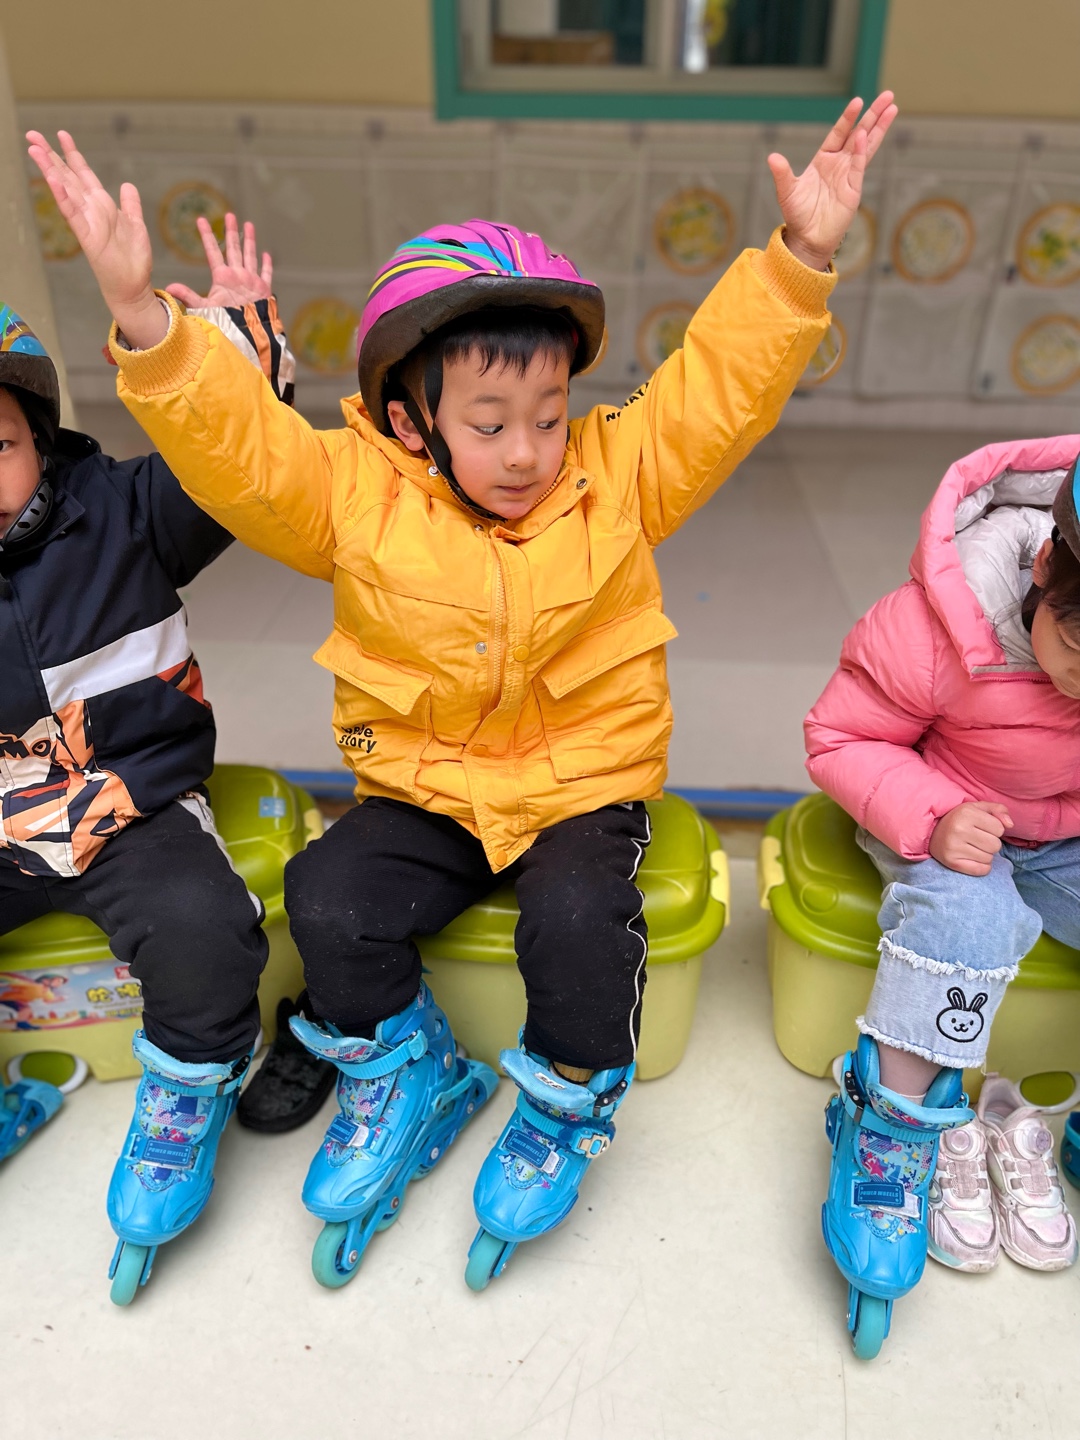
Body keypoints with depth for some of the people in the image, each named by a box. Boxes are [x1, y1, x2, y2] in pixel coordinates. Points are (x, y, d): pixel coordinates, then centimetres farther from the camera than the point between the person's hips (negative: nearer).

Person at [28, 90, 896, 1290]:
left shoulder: (618, 477, -4)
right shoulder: (355, 494, -7)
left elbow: (722, 385, -9)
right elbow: (232, 443, -14)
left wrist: (799, 259, -20)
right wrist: (143, 316, -28)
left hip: (583, 784, -1)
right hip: (423, 791, 2)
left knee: (581, 921, -27)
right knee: (330, 903, -20)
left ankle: (564, 1104, 9)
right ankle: (399, 1073, 14)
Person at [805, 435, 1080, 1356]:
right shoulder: (939, 626, -29)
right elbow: (841, 737, -16)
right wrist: (930, 818, -30)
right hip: (960, 824, -4)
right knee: (968, 914, -34)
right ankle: (895, 1128, -14)